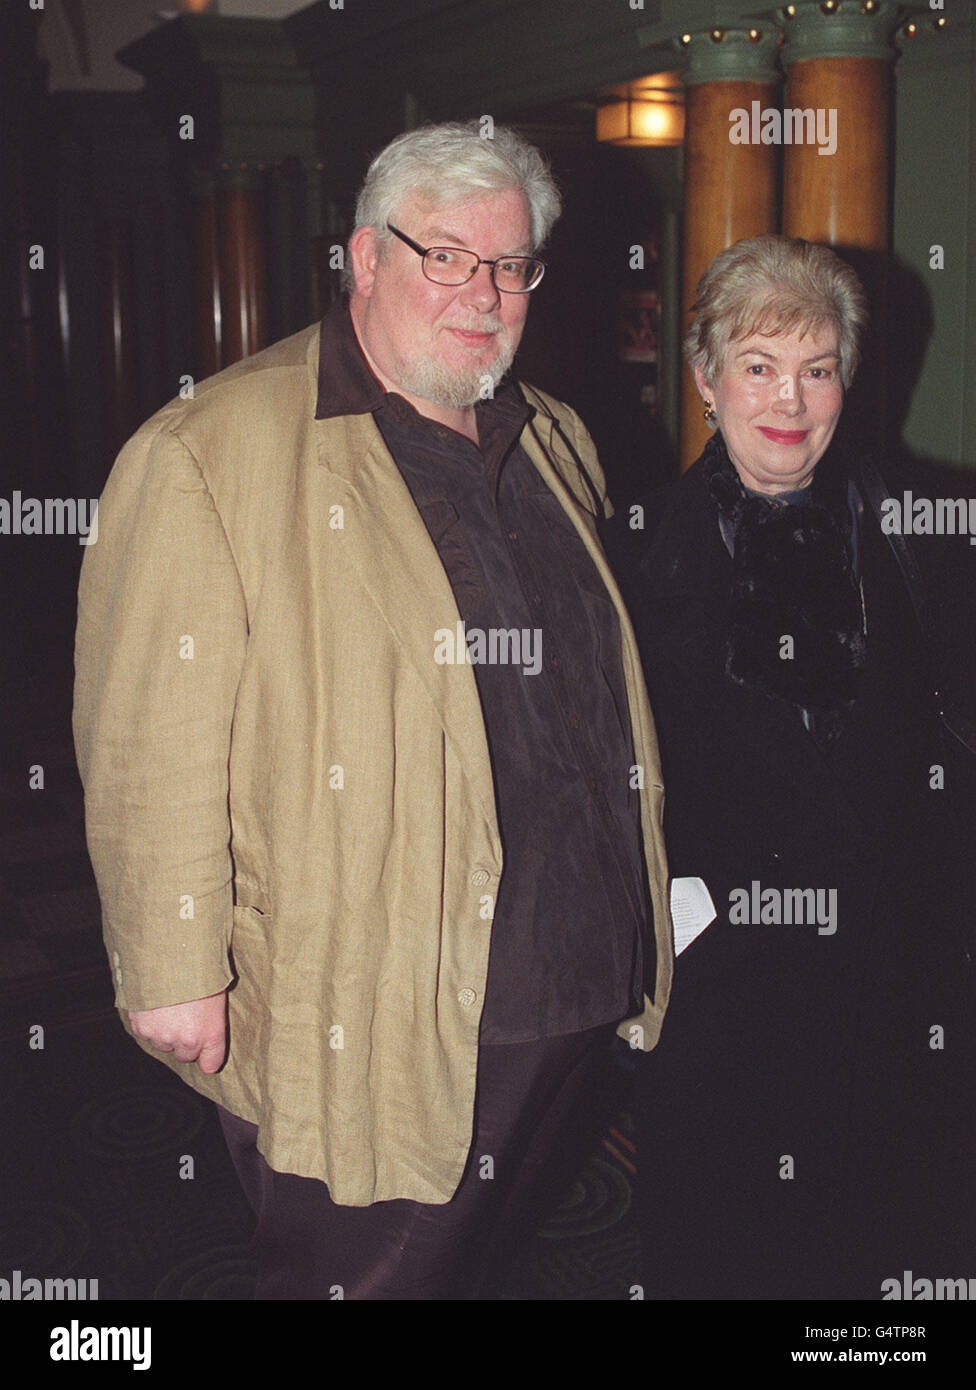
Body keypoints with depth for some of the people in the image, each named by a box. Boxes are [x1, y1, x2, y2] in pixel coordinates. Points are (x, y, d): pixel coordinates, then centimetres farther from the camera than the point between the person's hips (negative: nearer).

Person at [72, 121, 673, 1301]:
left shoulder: (553, 442, 11)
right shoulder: (212, 457, -12)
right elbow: (153, 745, -15)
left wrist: (632, 931, 20)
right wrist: (174, 975, -15)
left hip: (576, 1001, 7)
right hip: (359, 1025, -6)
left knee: (494, 1263, 24)